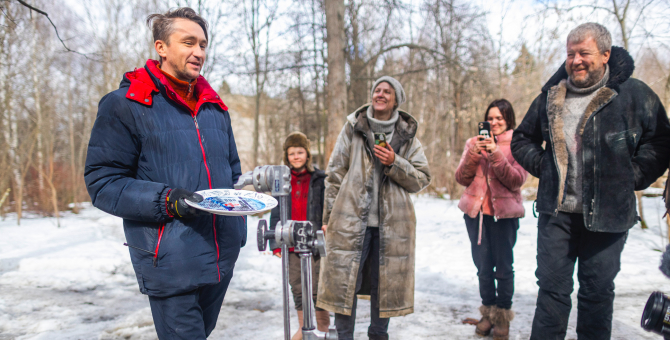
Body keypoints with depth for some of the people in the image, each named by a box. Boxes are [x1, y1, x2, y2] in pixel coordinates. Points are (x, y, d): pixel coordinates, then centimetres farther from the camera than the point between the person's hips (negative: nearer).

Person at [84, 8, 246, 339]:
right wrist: (167, 201, -23)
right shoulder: (125, 105, -7)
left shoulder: (215, 107, 13)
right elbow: (102, 182, -10)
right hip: (171, 262, -6)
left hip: (222, 257, 7)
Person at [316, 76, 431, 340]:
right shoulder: (353, 128, 6)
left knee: (386, 284, 9)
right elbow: (335, 174, 5)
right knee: (343, 280, -2)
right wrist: (329, 217, 1)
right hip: (351, 221, -1)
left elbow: (422, 179, 5)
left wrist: (394, 164, -12)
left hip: (392, 224, 2)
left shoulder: (407, 135, 9)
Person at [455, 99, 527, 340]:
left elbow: (517, 180, -8)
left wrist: (496, 155, -18)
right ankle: (489, 311, 22)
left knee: (503, 266, 0)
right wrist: (473, 155, -12)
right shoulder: (474, 143, 11)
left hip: (504, 213, -2)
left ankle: (503, 315, 16)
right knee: (483, 266, 7)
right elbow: (461, 178, 3)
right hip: (476, 211, 3)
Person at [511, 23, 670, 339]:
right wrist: (541, 165, 3)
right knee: (552, 285, 6)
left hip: (607, 215, -2)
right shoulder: (551, 96, 6)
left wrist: (632, 177, -7)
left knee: (598, 289, 10)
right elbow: (521, 139, 17)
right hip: (556, 210, 2)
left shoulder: (634, 94, -2)